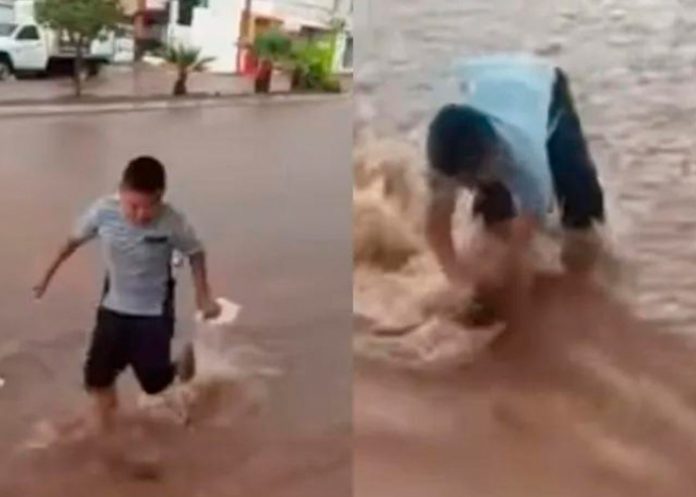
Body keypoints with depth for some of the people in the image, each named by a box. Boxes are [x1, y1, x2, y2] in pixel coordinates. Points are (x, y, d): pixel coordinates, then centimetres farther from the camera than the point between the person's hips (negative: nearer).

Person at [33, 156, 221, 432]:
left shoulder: (172, 223, -27)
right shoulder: (103, 211, -21)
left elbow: (195, 254, -7)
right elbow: (75, 240, -2)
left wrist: (203, 296, -11)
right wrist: (48, 275, 8)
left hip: (154, 313, -2)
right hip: (113, 308, 2)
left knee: (154, 382, 7)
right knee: (97, 377, 2)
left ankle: (183, 360, 43)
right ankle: (105, 434, 31)